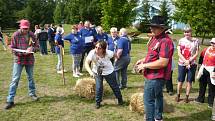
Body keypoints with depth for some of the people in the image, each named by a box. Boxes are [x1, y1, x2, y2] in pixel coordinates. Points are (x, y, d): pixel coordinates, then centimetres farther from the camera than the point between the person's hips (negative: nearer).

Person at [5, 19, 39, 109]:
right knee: (15, 79, -5)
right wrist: (23, 52, -21)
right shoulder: (16, 35, -7)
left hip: (30, 60, 3)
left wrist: (32, 49, -16)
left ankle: (32, 93, 37)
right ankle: (10, 100, -2)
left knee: (31, 78, 17)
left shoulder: (31, 35, 0)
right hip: (19, 60, -3)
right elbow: (13, 49, -7)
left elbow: (37, 46, 7)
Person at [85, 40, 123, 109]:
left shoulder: (108, 53, -31)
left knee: (114, 86, 14)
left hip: (109, 72, 0)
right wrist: (90, 72, -57)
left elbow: (115, 54, -8)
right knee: (98, 87, -6)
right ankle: (98, 102, 19)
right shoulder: (92, 53, -33)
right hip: (97, 72, 0)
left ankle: (120, 99, 40)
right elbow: (86, 63, -42)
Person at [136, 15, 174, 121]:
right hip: (154, 75, 11)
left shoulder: (165, 41, -24)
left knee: (148, 100, -5)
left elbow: (163, 62, -29)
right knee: (157, 96, 24)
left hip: (156, 76, -11)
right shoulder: (155, 38, 8)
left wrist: (145, 65, -21)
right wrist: (143, 60, 8)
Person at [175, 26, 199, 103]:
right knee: (180, 81, 6)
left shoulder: (196, 41, -1)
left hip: (192, 64, 0)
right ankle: (178, 95, 21)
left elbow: (196, 54, -2)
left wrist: (189, 60, -13)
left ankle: (187, 96, 18)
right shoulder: (181, 40, 0)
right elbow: (179, 53, -2)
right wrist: (185, 61, -14)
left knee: (189, 81, 6)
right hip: (182, 64, 0)